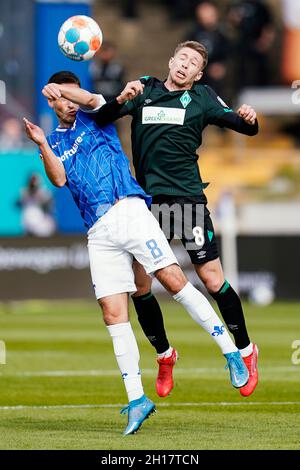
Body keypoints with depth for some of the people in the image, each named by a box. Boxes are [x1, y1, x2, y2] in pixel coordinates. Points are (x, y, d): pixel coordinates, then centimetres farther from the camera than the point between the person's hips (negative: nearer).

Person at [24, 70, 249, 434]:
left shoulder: (93, 118, 15)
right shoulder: (54, 144, 22)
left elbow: (92, 101, -10)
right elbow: (59, 179, 2)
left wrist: (59, 88, -26)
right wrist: (41, 144, -11)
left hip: (129, 211, -3)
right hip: (99, 233, 3)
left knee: (174, 281, -16)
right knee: (113, 315, -5)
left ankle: (231, 352, -9)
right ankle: (136, 399, -1)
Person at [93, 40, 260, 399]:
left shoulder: (202, 99, 4)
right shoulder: (144, 89, 9)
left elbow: (245, 127, 3)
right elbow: (102, 116, -2)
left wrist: (248, 118, -21)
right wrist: (120, 99, -23)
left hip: (188, 198, -3)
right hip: (148, 201, 3)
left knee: (212, 279, -8)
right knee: (138, 285, 1)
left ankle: (245, 350, 10)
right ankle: (164, 356, 22)